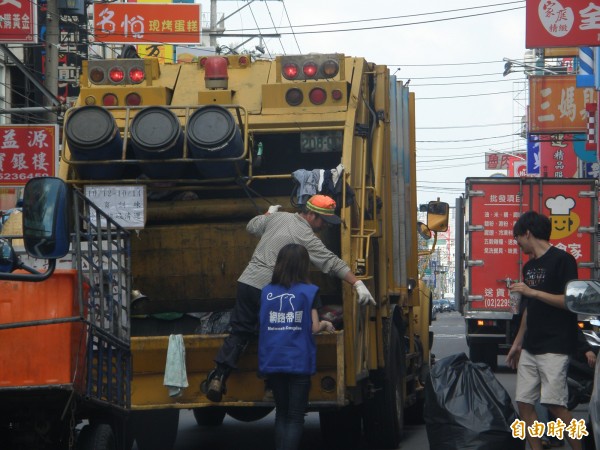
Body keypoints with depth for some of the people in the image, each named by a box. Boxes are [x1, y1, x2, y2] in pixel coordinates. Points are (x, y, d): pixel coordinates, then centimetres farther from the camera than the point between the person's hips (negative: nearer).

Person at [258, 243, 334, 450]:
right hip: (299, 362, -4)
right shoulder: (309, 292, -5)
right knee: (295, 417, 0)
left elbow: (263, 325, 7)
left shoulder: (266, 292, 5)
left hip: (272, 362, 4)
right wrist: (325, 324, 14)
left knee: (281, 414, 16)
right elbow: (314, 327, -6)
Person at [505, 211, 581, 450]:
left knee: (554, 404, -15)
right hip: (530, 347, 9)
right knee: (525, 404, 3)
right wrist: (517, 343, 23)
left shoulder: (562, 260, -9)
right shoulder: (529, 266, 17)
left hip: (554, 347, -9)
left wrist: (532, 292, -18)